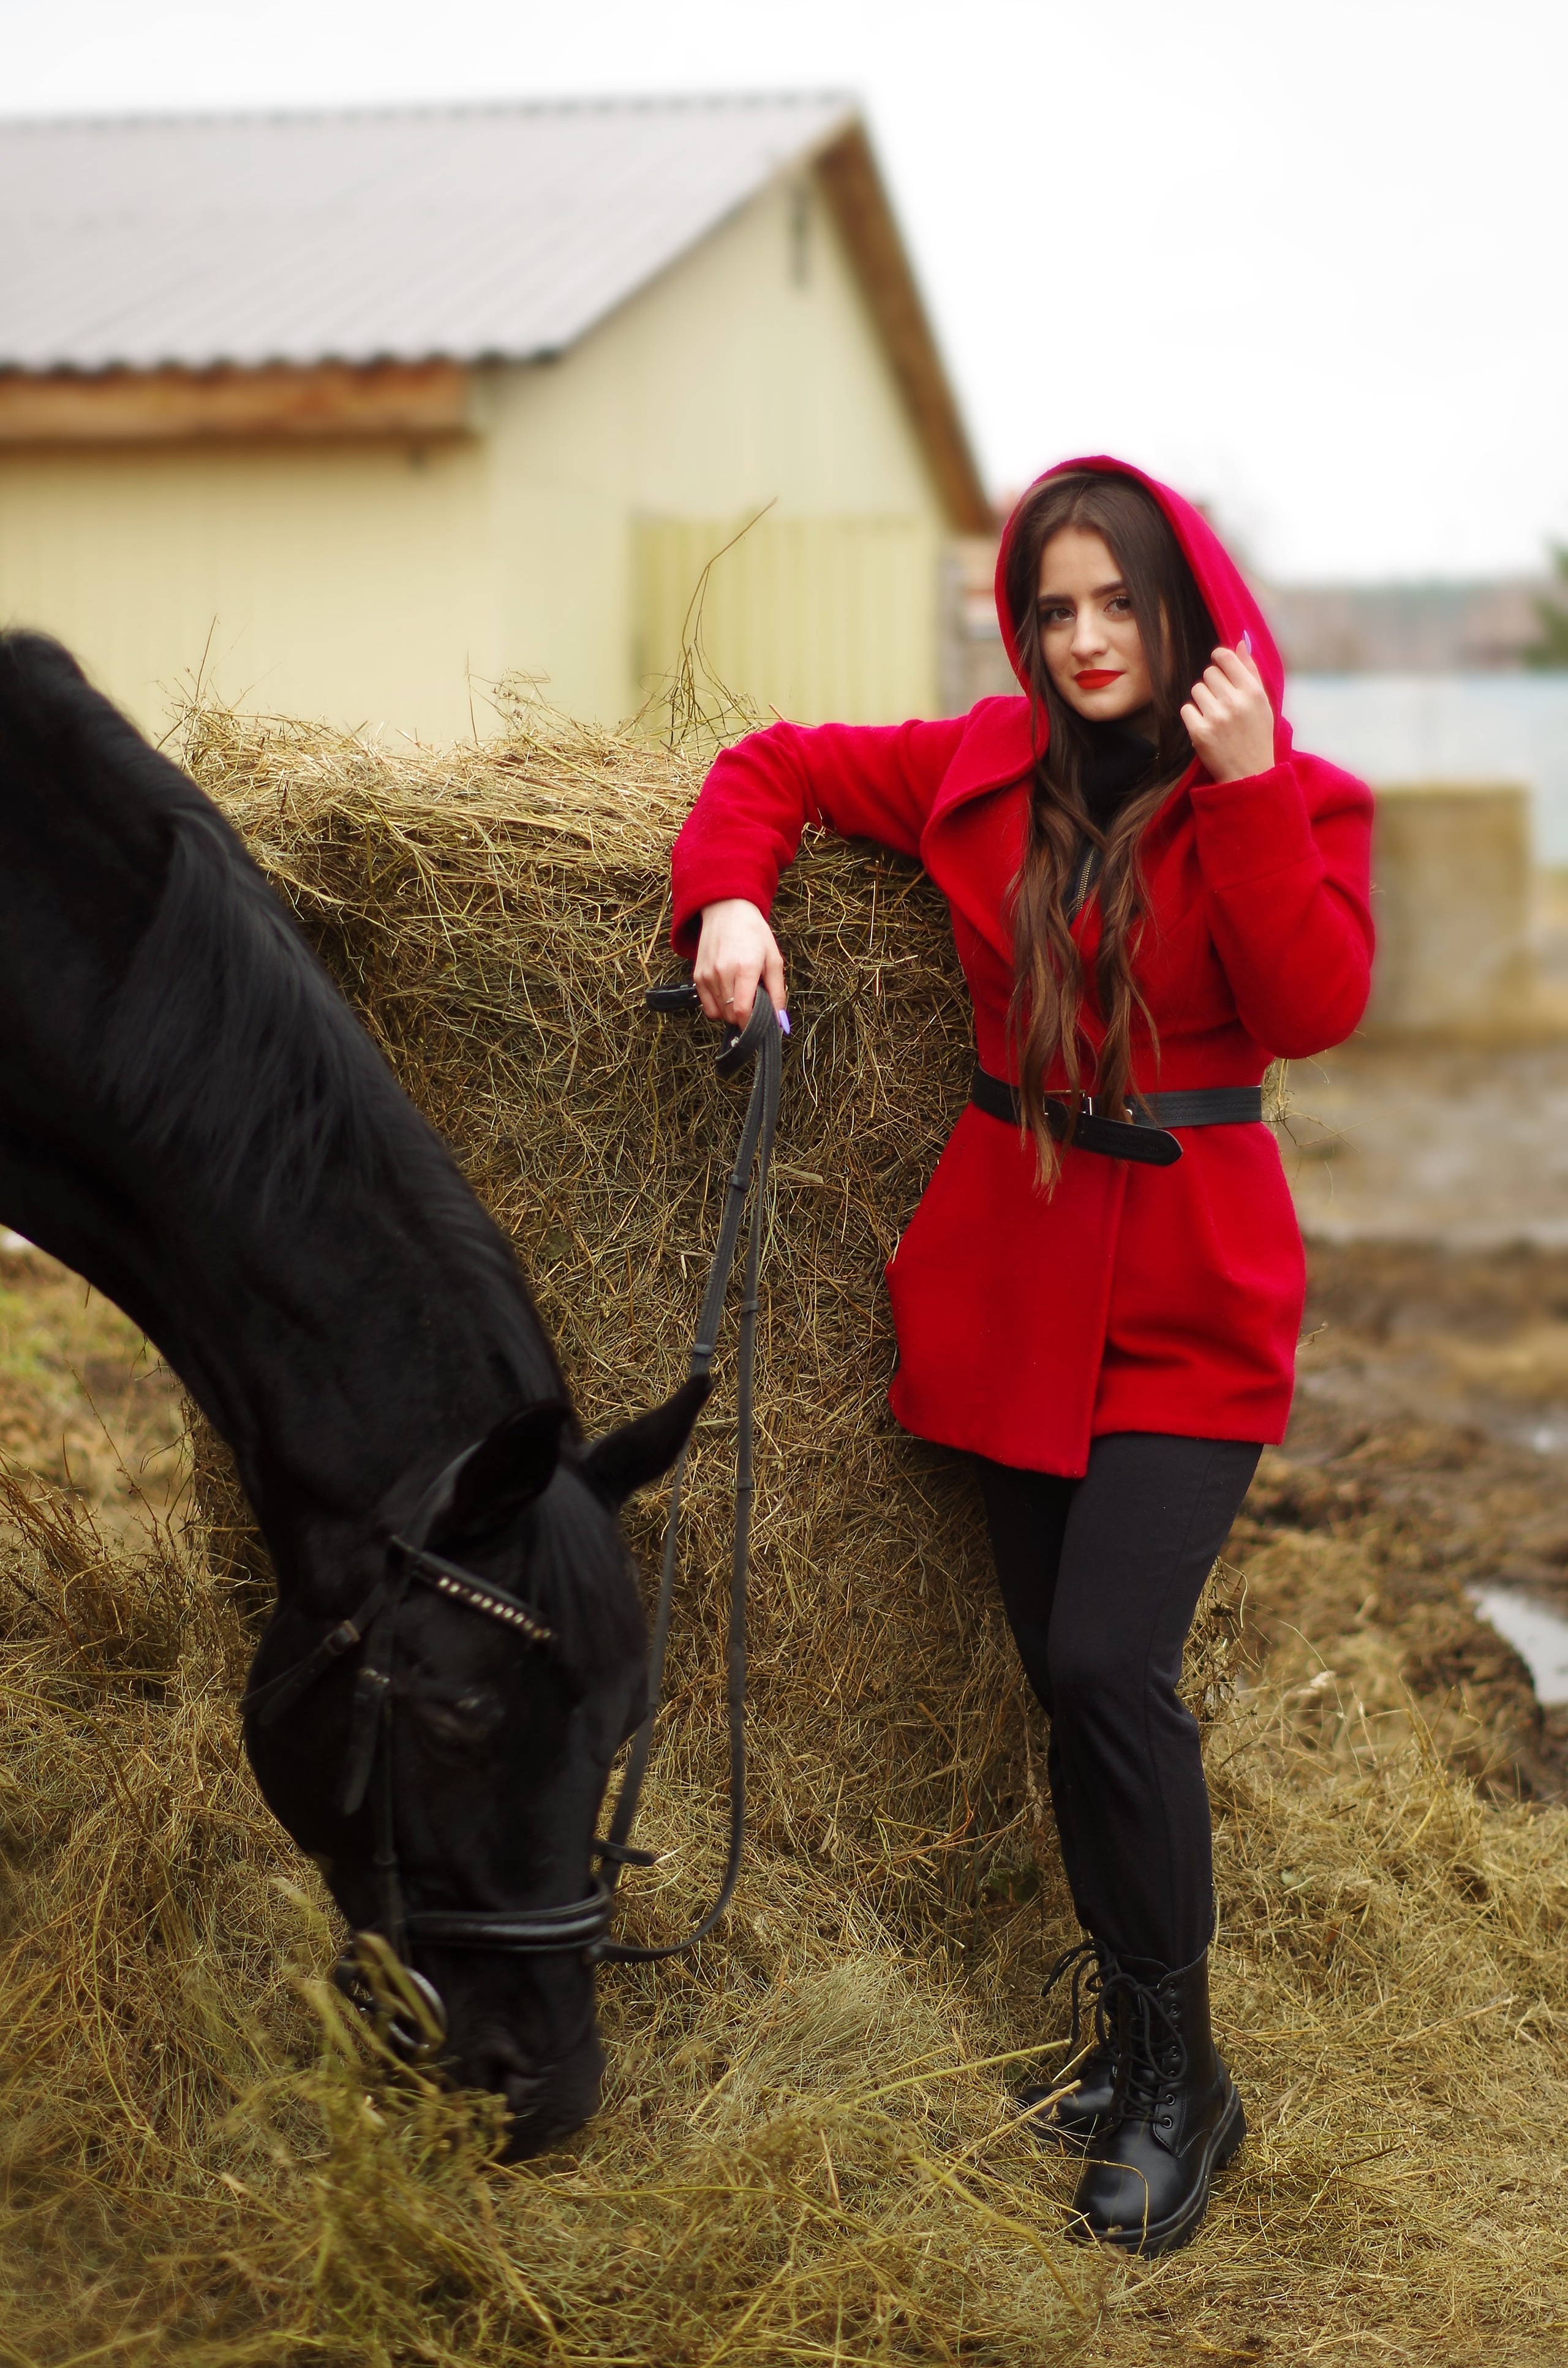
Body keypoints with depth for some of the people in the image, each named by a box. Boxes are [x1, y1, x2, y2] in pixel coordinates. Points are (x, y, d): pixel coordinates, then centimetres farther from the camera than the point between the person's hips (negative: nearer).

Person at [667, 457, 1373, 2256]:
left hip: (1192, 1294, -4)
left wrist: (1248, 794, -24)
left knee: (1109, 1665, -15)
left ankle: (1180, 2077, 1)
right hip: (1012, 1280, 4)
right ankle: (1133, 2034, 25)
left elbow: (1317, 1009, -17)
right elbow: (774, 763, 14)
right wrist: (728, 897, -5)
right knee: (1065, 1676, 9)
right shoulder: (982, 772, 5)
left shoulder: (1286, 800, -3)